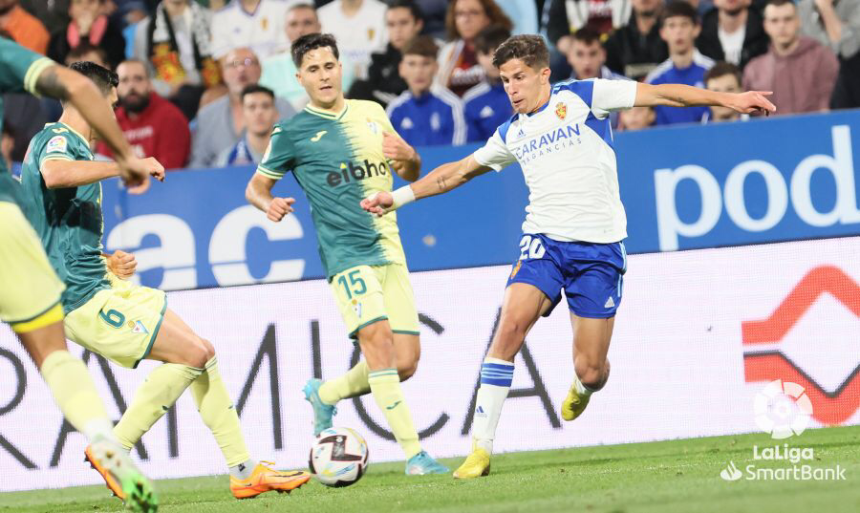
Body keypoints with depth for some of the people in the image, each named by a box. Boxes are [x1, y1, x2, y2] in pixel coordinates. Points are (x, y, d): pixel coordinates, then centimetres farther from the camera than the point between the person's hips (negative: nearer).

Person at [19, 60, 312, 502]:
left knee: (201, 355, 10)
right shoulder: (58, 139, -12)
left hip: (100, 286, 11)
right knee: (195, 355, -15)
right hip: (84, 299, -11)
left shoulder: (62, 142, 21)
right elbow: (53, 174, -40)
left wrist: (108, 264, 19)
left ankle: (244, 470, 13)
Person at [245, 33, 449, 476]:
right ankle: (413, 453, -24)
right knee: (378, 340, -24)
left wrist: (406, 155, -4)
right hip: (347, 253, -5)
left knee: (406, 363, 1)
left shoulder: (371, 114, 12)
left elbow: (411, 173, 20)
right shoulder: (292, 132, 0)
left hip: (390, 251, 5)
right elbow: (256, 186, 10)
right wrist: (268, 204, -14)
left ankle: (325, 394, 28)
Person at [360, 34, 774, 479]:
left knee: (590, 372, -4)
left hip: (599, 247, -3)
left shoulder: (582, 97, 0)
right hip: (544, 241, 3)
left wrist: (725, 99, -10)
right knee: (512, 323, -23)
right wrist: (399, 197, 23)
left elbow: (658, 93, -3)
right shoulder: (512, 134, 14)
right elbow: (459, 171, 26)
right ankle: (480, 448, -21)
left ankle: (582, 387, 38)